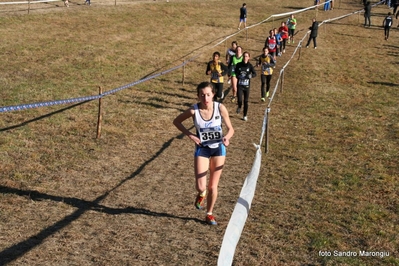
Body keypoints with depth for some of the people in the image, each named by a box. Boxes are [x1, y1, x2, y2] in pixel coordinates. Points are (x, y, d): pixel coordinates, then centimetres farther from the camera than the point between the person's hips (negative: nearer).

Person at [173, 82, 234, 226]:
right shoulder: (193, 110, -18)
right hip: (202, 148, 0)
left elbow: (230, 129, -8)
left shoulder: (220, 108, -18)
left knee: (213, 186, 7)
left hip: (218, 148, 1)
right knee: (200, 187, -7)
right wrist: (190, 135, -13)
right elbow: (176, 121, -2)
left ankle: (209, 214, 29)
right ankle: (202, 194, 32)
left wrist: (227, 137, -30)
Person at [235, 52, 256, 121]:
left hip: (247, 86, 0)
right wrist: (238, 76, -7)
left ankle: (245, 116, 19)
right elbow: (236, 72, 13)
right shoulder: (239, 65, 0)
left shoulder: (250, 66, -4)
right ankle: (239, 107, 26)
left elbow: (254, 73, -10)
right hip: (240, 85, 0)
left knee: (246, 101, 4)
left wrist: (251, 75, -31)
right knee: (240, 100, -11)